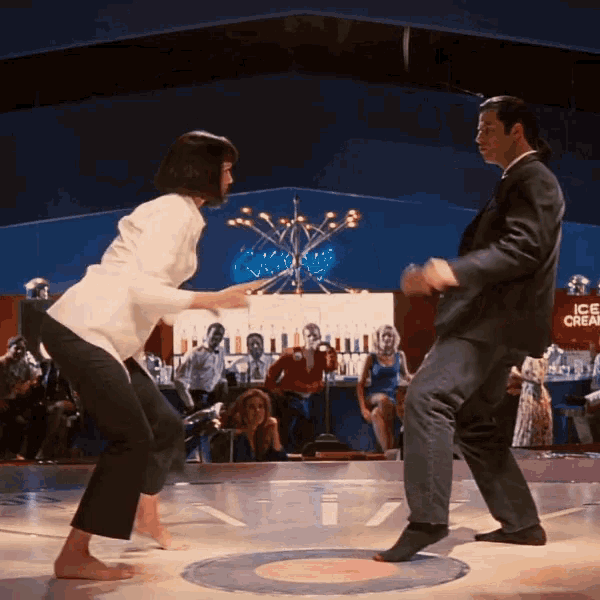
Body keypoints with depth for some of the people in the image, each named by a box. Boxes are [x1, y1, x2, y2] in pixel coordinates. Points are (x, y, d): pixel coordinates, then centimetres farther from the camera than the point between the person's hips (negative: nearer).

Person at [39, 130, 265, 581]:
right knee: (132, 438, -10)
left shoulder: (181, 214, 17)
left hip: (106, 337, 10)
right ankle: (74, 557, -5)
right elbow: (142, 288, -22)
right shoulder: (174, 212, -13)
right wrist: (214, 300, -19)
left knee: (166, 425, 16)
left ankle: (146, 518, 37)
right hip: (82, 332, -10)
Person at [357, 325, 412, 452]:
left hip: (395, 396, 3)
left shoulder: (399, 356, 14)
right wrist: (363, 408, -7)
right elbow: (360, 384, 5)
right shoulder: (372, 358, 6)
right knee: (384, 400, -39)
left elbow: (406, 375, 29)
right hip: (374, 397, -2)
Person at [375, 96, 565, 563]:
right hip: (487, 316, 11)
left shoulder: (533, 179, -7)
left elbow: (522, 248, -22)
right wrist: (436, 275, 14)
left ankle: (427, 520, -23)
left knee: (428, 396, -22)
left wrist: (455, 272, -34)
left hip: (497, 316, -11)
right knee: (474, 422, 14)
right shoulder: (516, 182, 25)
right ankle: (521, 523, 21)